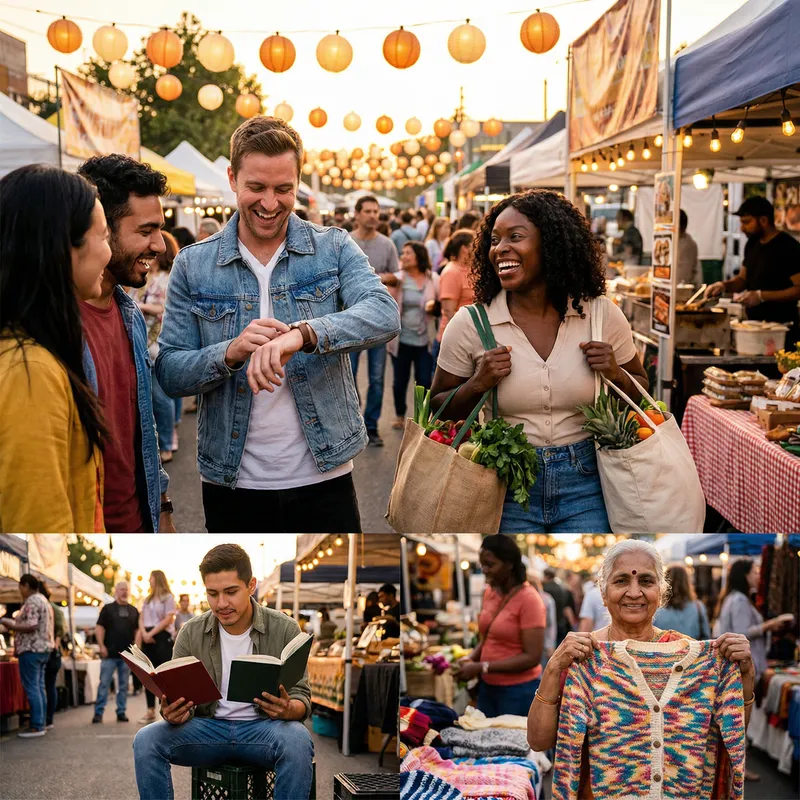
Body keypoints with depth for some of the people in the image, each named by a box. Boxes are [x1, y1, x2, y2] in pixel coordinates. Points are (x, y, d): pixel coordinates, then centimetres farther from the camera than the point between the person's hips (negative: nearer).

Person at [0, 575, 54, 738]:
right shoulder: (43, 600, 18)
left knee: (31, 688, -8)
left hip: (31, 649, -10)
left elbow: (31, 626, -21)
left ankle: (36, 726, -9)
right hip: (43, 648, 10)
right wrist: (15, 623, 19)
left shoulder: (32, 601, -13)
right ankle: (41, 723, 14)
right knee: (39, 687, 12)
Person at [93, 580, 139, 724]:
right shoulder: (108, 608, 3)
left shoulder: (133, 611, 13)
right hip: (110, 653, -3)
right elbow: (99, 628, -1)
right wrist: (102, 646, -11)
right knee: (104, 683, -4)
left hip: (127, 654, 3)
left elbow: (137, 630, 16)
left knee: (124, 685, 7)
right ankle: (98, 713, -1)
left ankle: (121, 712, 13)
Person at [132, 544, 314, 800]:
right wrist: (173, 714, -24)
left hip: (264, 726, -2)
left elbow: (302, 698, -4)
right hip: (208, 727, 2)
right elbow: (180, 699, 1)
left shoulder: (285, 630, -6)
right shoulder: (191, 633, -1)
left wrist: (288, 710, -29)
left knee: (298, 741, -36)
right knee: (146, 740, -24)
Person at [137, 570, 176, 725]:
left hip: (162, 636, -7)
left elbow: (168, 619, -11)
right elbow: (141, 618, 13)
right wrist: (144, 633, -6)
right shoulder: (148, 599, 19)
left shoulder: (168, 597, -2)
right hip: (148, 638, 7)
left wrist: (152, 632, -15)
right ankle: (150, 711, 10)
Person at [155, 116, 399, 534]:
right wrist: (231, 353, -22)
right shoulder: (193, 265, 2)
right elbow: (168, 373, -2)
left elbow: (384, 314, -18)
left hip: (323, 481, -1)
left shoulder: (334, 248, 0)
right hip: (232, 485, 1)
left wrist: (303, 334, -35)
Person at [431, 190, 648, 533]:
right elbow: (438, 409, 4)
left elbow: (640, 393, 11)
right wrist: (477, 385, -15)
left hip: (584, 482, 1)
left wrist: (616, 374, -11)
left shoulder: (603, 315, -3)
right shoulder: (468, 324, -6)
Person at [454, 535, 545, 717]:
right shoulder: (490, 592, 4)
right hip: (488, 687, 6)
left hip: (519, 691, -6)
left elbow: (532, 657, -18)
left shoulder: (529, 600, -16)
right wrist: (471, 659, -3)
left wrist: (482, 667, -20)